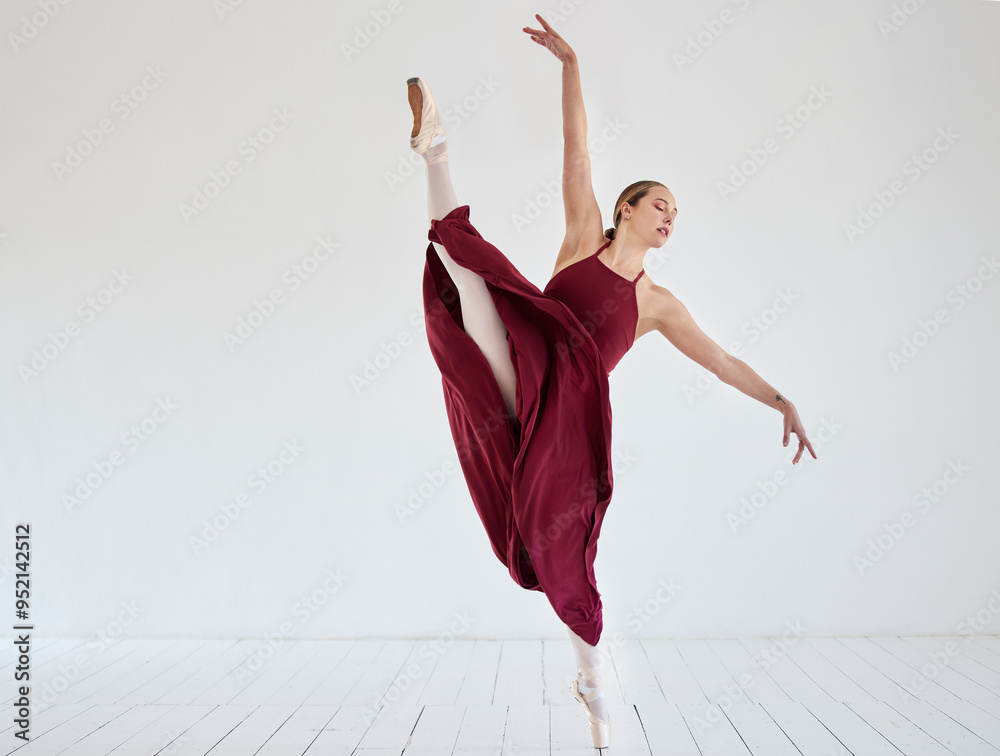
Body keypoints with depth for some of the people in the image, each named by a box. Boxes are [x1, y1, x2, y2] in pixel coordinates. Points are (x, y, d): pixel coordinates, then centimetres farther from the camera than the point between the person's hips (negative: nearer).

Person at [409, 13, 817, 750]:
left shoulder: (657, 302, 19)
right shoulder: (585, 234, 15)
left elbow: (721, 359, 22)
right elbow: (577, 150, 10)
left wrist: (782, 401, 17)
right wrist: (571, 64, 6)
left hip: (572, 415, 1)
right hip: (522, 381, -1)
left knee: (566, 551, 5)